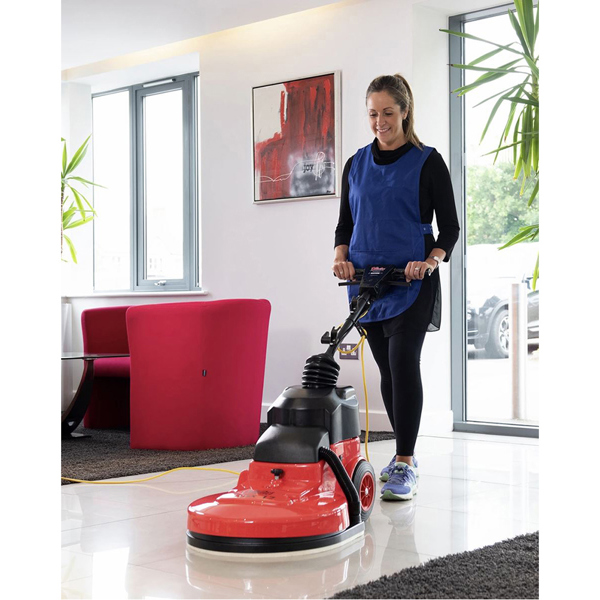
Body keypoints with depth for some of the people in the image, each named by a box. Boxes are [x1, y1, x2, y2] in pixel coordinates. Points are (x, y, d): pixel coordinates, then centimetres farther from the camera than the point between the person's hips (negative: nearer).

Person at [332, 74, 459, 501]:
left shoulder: (427, 162, -1)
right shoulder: (357, 165, 12)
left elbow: (450, 227, -2)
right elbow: (345, 224, 16)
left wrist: (431, 260, -20)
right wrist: (341, 256, -4)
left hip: (411, 283, -5)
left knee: (403, 364, -15)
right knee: (387, 369, 8)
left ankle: (404, 466, -12)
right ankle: (406, 456, 20)